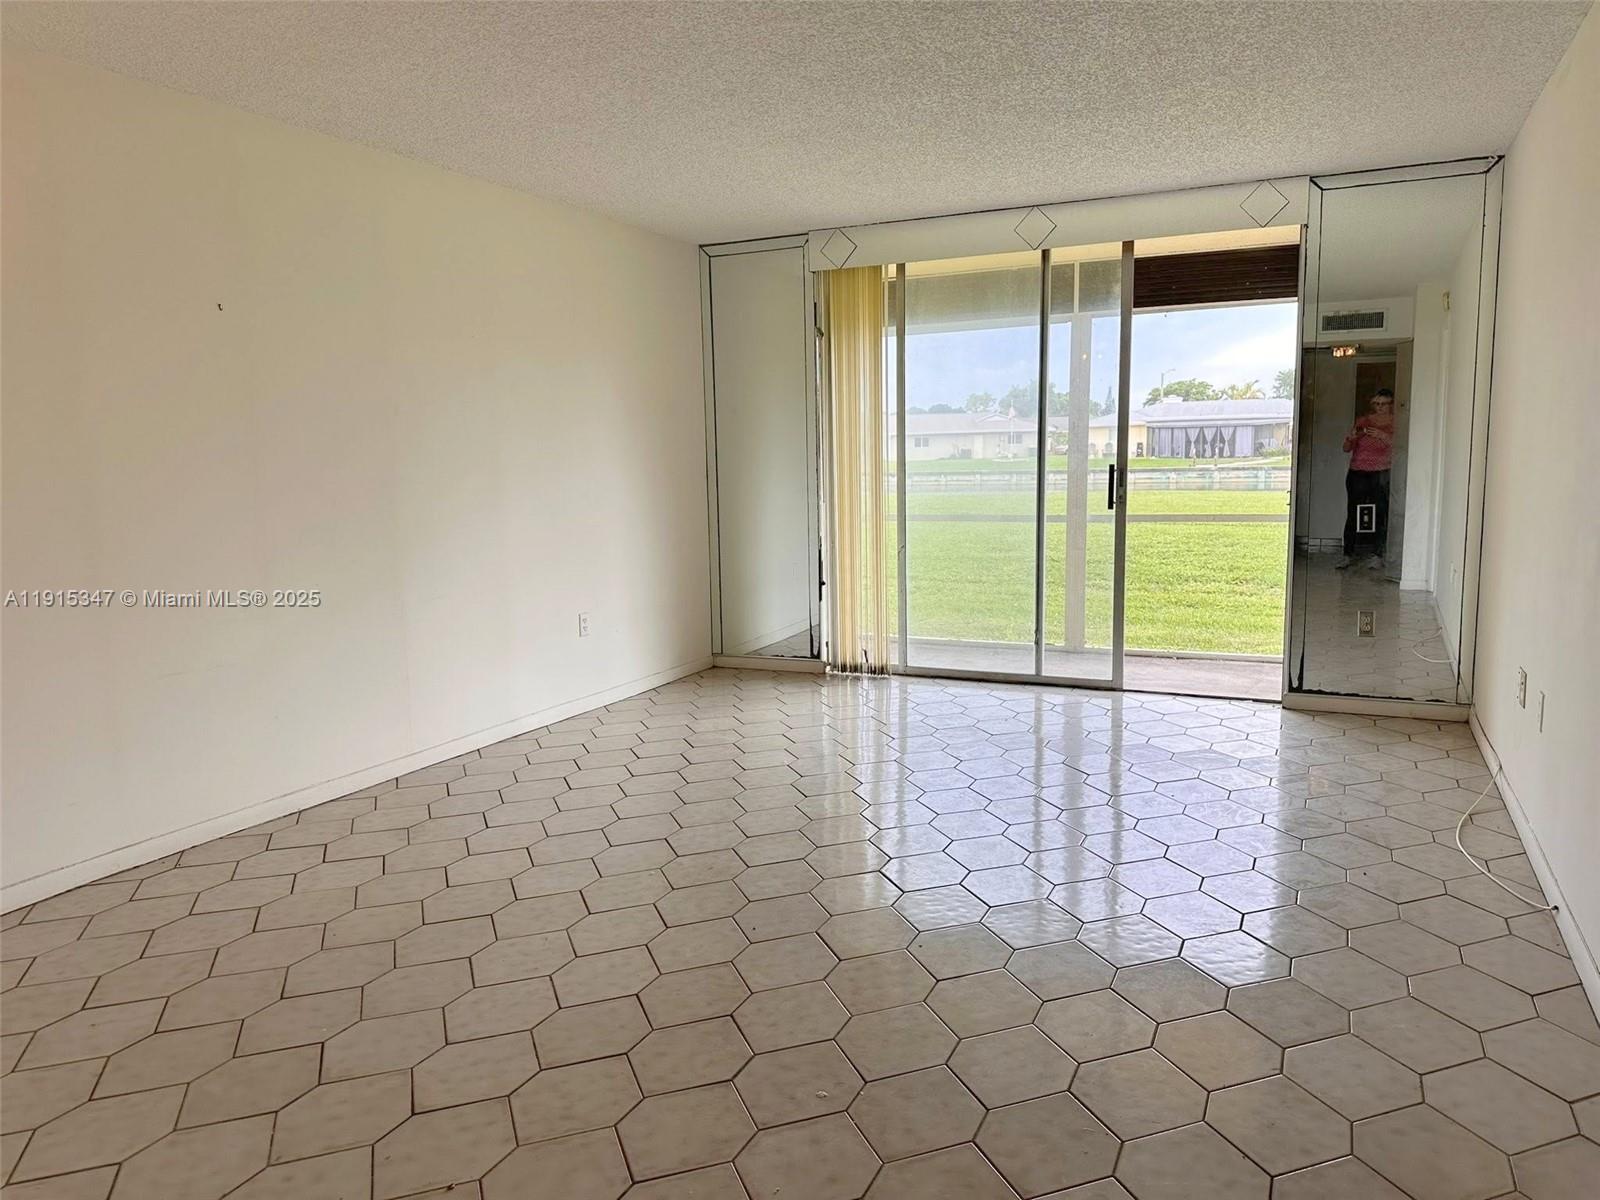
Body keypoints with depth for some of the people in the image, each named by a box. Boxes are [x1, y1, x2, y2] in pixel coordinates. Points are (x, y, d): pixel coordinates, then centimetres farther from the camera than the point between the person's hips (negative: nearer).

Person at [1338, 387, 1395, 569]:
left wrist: (1382, 436, -24)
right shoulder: (1362, 421, 11)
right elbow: (1347, 449, 9)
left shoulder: (1394, 424, 5)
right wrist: (1351, 437, -12)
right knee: (1352, 513, -4)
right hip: (1357, 473, 2)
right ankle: (1349, 554, 1)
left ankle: (1377, 555, 1)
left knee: (1380, 513, -6)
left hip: (1381, 474, -2)